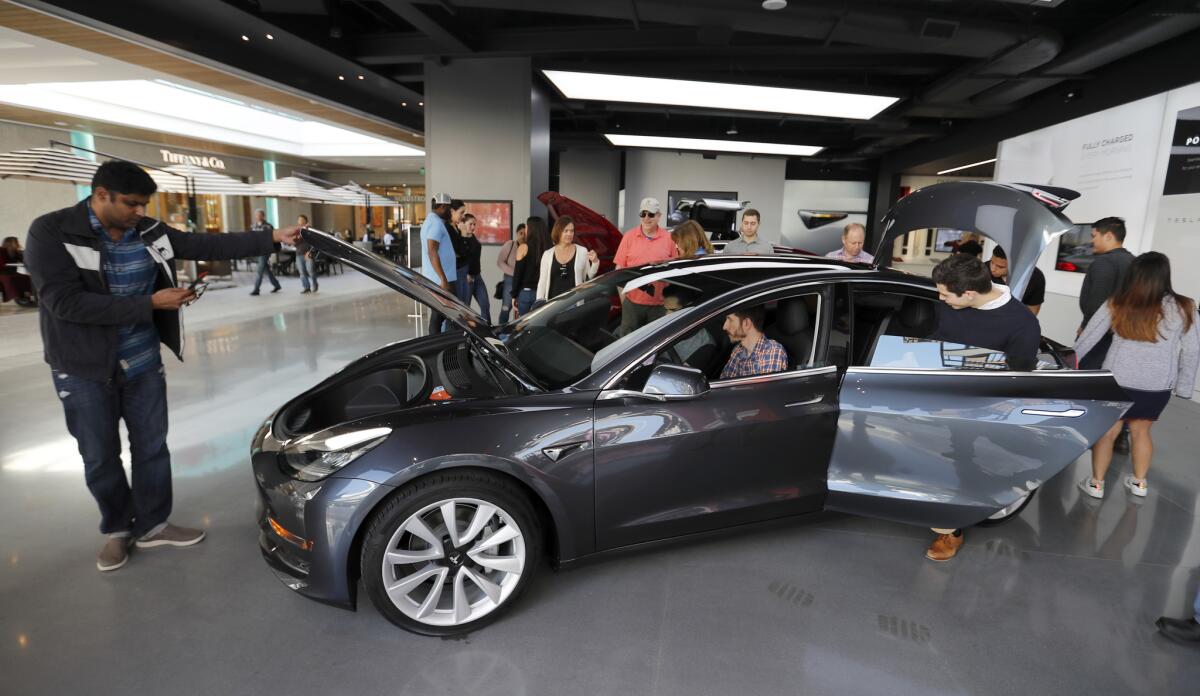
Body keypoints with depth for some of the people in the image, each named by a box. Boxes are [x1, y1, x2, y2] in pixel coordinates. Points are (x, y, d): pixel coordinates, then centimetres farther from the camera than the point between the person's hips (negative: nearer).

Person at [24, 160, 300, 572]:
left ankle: (152, 526, 28)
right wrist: (151, 303, -26)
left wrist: (272, 238, -11)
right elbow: (65, 302, -23)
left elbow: (210, 245, -3)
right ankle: (118, 529, 30)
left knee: (152, 447, 11)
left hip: (143, 363, 4)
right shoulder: (52, 233, -15)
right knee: (100, 457, 10)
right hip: (85, 370, -4)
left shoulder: (149, 233, -2)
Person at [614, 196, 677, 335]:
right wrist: (622, 297, 0)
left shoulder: (669, 238, -1)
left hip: (659, 304, 0)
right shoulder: (629, 236, 0)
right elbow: (619, 268, 3)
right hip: (632, 302, 0)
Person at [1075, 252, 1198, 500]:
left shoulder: (1116, 305, -8)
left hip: (1117, 381, -2)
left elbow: (1086, 340, -2)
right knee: (1141, 431, 19)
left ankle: (1096, 484, 16)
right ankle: (1139, 483, 32)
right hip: (1158, 387, 2)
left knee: (1107, 432, 9)